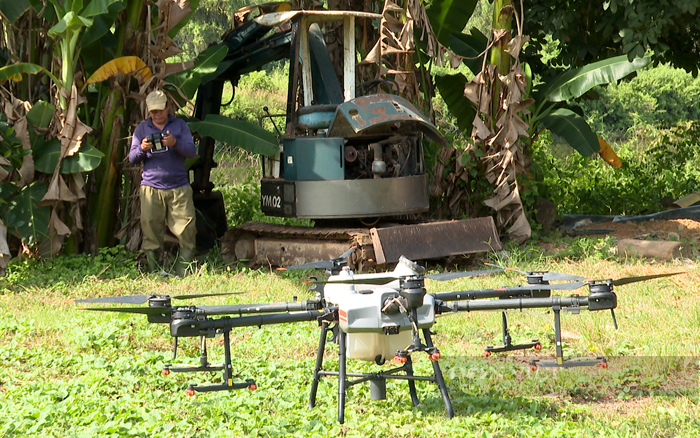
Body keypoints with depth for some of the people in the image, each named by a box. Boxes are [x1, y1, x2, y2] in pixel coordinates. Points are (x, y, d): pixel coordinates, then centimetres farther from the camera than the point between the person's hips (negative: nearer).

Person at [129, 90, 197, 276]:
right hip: (151, 188, 1)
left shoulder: (179, 125, 10)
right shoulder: (142, 128, 13)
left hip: (179, 187, -1)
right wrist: (141, 149, -14)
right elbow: (132, 158, 9)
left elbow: (192, 151, 1)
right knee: (151, 232, -4)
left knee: (187, 231, -8)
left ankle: (183, 272, -2)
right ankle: (154, 273, 1)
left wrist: (175, 143, -19)